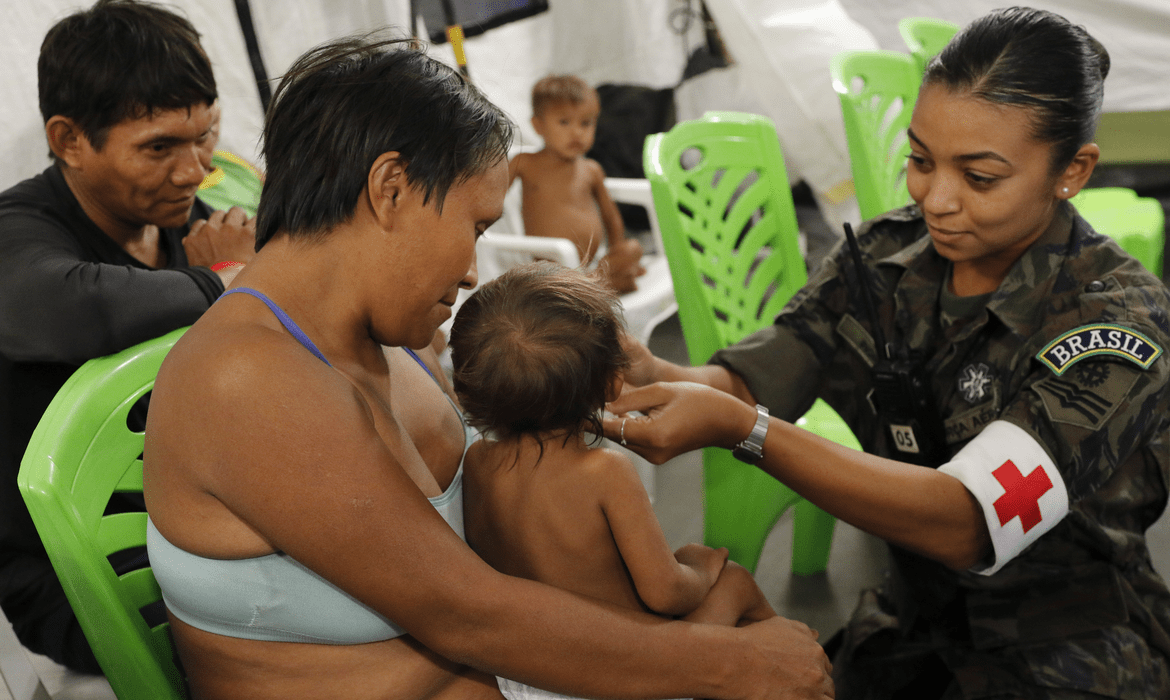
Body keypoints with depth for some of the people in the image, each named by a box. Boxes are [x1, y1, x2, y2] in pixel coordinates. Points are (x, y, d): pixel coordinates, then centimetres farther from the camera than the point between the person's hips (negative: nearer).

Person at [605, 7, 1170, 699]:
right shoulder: (887, 253, -6)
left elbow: (967, 523, -33)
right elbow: (748, 381, -9)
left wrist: (737, 427, -42)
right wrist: (650, 372, -32)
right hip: (912, 620, 5)